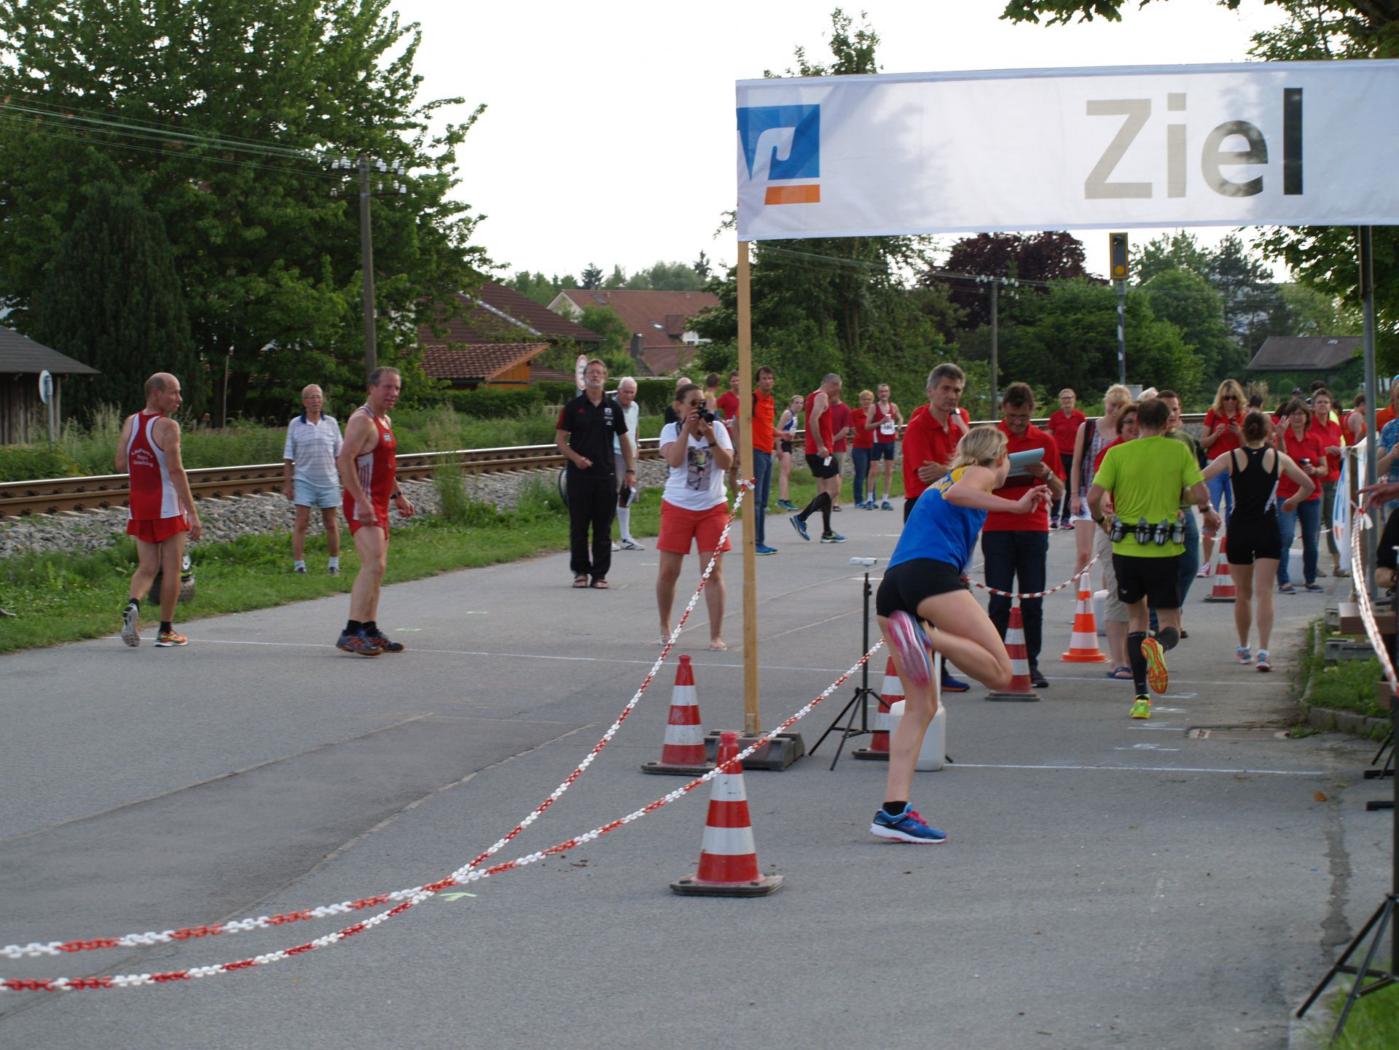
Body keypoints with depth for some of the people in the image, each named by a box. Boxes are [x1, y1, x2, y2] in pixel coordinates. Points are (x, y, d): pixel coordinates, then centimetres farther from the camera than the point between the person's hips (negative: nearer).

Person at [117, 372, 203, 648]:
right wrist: (193, 513, -20)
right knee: (171, 568, 5)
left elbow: (120, 464, 6)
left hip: (138, 504, 6)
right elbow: (176, 470, -20)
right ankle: (166, 631, 9)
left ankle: (132, 604, -18)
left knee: (147, 567, 11)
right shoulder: (167, 426, -14)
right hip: (167, 504, -6)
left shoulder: (130, 422, 6)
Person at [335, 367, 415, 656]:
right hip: (363, 506, -10)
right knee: (373, 564, -20)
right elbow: (344, 461, -23)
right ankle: (351, 633, -23)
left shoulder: (385, 421, 17)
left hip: (378, 505, 10)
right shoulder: (362, 420, -13)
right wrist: (362, 501, -28)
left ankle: (370, 631, 21)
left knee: (377, 568, 14)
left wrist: (398, 495, 24)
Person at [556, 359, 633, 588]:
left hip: (606, 474, 1)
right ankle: (580, 571, 13)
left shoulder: (613, 407, 8)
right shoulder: (573, 406, 2)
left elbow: (624, 440, 14)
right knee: (578, 526, 2)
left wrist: (630, 470, 7)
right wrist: (575, 457, -15)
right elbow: (560, 439, 2)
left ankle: (600, 574, 8)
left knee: (603, 527, 3)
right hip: (579, 474, -1)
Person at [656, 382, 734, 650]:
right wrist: (687, 427, -19)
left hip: (712, 507, 0)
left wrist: (709, 437, -19)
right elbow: (674, 459, -19)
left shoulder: (717, 427, 2)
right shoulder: (671, 430, 0)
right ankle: (664, 627, 25)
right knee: (668, 571, 4)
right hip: (677, 507, 0)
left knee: (713, 572, -5)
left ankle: (716, 635, -2)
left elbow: (726, 463, -9)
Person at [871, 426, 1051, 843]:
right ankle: (925, 637, -30)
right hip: (930, 572, -8)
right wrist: (1016, 506, -18)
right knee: (999, 671, -12)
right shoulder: (978, 473, 12)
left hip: (891, 584, 8)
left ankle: (893, 810, -2)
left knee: (921, 706, 8)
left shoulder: (939, 482, 35)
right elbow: (957, 493, -11)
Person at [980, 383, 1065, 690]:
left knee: (1033, 603, 2)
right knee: (999, 600, -3)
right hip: (997, 529, -2)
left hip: (1034, 529, 2)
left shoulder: (1045, 441, 8)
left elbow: (1058, 494, 10)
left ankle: (1031, 665, 10)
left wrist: (1046, 474, -11)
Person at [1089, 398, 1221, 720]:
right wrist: (1209, 513, 15)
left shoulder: (1117, 453, -1)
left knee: (1135, 618, 19)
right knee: (1170, 624, 9)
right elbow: (1199, 493, -7)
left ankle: (1141, 696, 12)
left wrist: (1100, 520, 12)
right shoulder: (1179, 451, -1)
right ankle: (1159, 646, -30)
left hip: (1126, 548, 1)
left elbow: (1094, 497, -9)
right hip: (1165, 549, -1)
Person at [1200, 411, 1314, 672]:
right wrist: (1292, 501, 28)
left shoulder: (1231, 458, -2)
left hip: (1239, 530, 1)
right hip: (1268, 530, -1)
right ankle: (1263, 651, -18)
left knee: (1242, 594, 15)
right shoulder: (1279, 458, 1)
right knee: (1264, 592, -5)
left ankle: (1243, 648, 26)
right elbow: (1308, 486, 10)